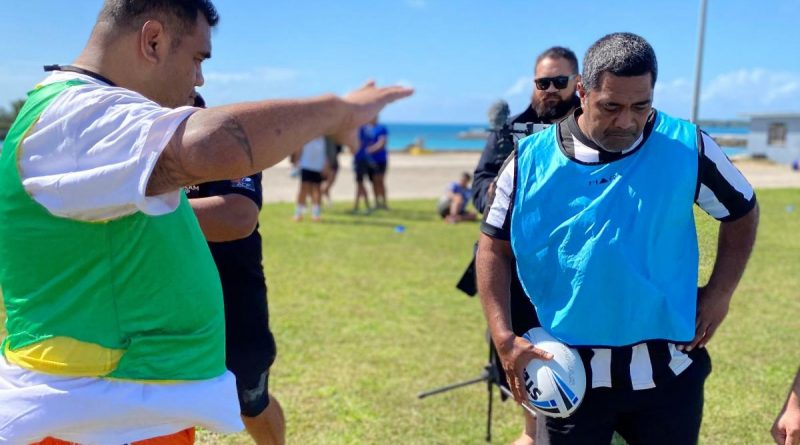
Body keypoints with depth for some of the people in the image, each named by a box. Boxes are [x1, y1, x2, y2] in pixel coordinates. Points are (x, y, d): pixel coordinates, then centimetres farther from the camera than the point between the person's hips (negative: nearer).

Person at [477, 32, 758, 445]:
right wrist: (504, 338, -9)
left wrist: (719, 294, 0)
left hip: (667, 369, 1)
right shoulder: (532, 159, -7)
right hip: (569, 372, 0)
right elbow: (494, 246, 0)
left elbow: (741, 212, 10)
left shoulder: (688, 147, -6)